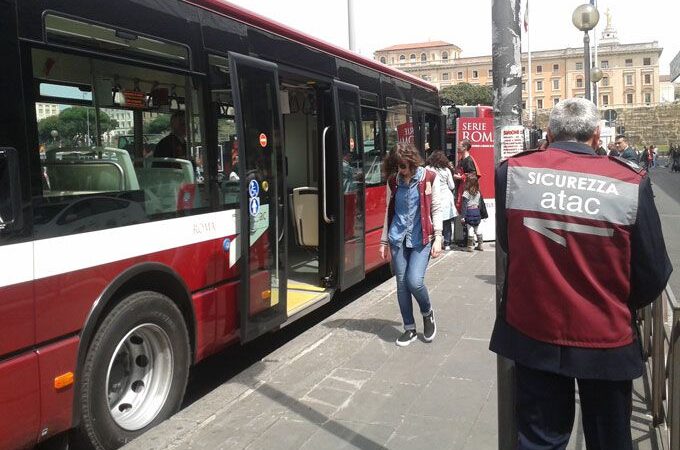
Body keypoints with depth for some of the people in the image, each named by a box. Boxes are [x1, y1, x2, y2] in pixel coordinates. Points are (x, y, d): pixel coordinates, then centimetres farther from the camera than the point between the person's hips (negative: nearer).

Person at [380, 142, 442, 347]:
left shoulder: (428, 178, -3)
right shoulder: (393, 181, 6)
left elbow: (436, 209, -1)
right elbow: (389, 212, 12)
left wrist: (437, 238, -8)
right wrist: (384, 241, 11)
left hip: (421, 238, -3)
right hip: (398, 239, 4)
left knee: (414, 281, -14)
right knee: (401, 283, 5)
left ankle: (427, 314, 18)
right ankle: (409, 328, 19)